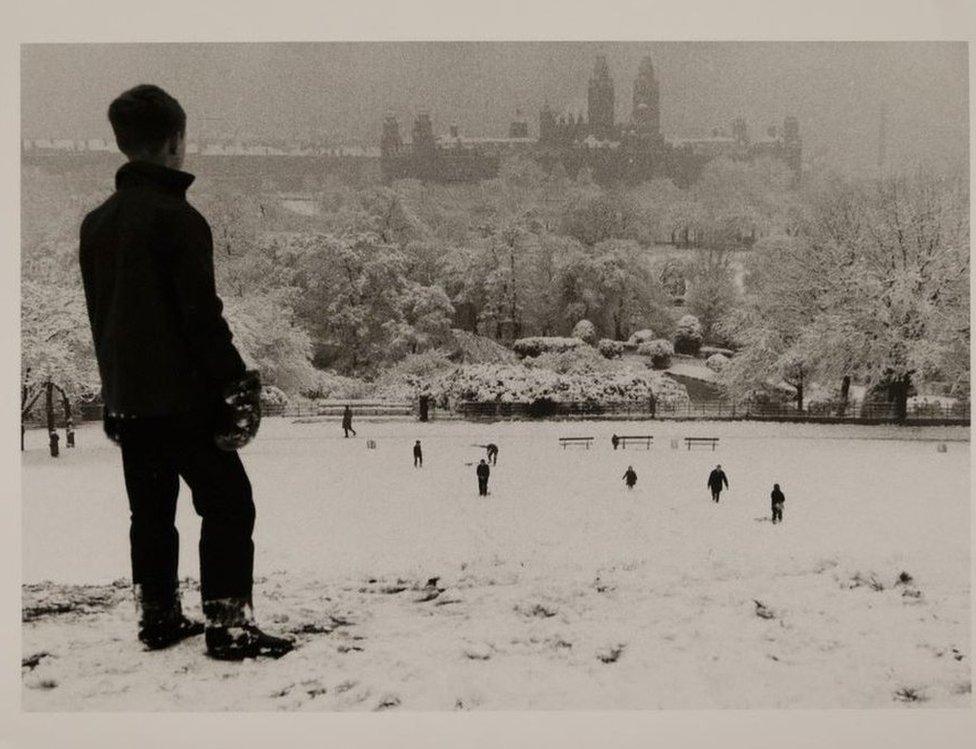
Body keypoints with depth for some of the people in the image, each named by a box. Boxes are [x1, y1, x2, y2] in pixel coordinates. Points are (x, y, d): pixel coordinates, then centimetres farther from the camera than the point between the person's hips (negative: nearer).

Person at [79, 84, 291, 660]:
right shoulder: (178, 217, -14)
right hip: (182, 395, -8)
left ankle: (158, 618, 24)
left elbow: (99, 312, 16)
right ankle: (229, 624, -1)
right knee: (228, 504, 0)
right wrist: (237, 384, -12)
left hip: (126, 397, 8)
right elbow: (202, 313, -17)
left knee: (151, 510, 17)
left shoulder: (96, 222, 10)